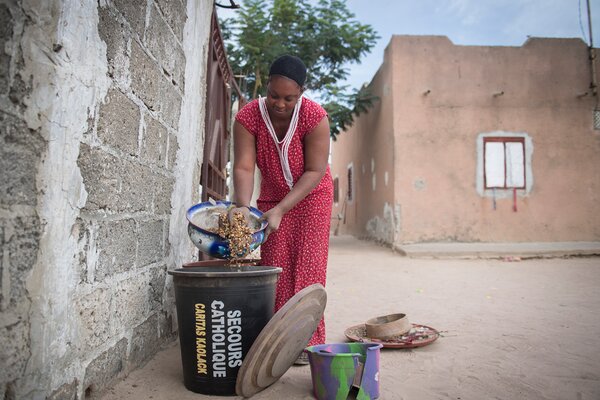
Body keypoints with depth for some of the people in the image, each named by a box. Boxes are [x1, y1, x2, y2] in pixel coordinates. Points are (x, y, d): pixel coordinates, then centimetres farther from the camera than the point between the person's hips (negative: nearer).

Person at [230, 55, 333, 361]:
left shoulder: (314, 116, -25)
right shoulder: (248, 116, -19)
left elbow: (315, 171, -25)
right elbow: (243, 167, -24)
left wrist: (280, 210, -32)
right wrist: (242, 206, -41)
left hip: (311, 195, -2)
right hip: (272, 196, 2)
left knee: (308, 266, -7)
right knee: (275, 267, -1)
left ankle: (308, 341, 1)